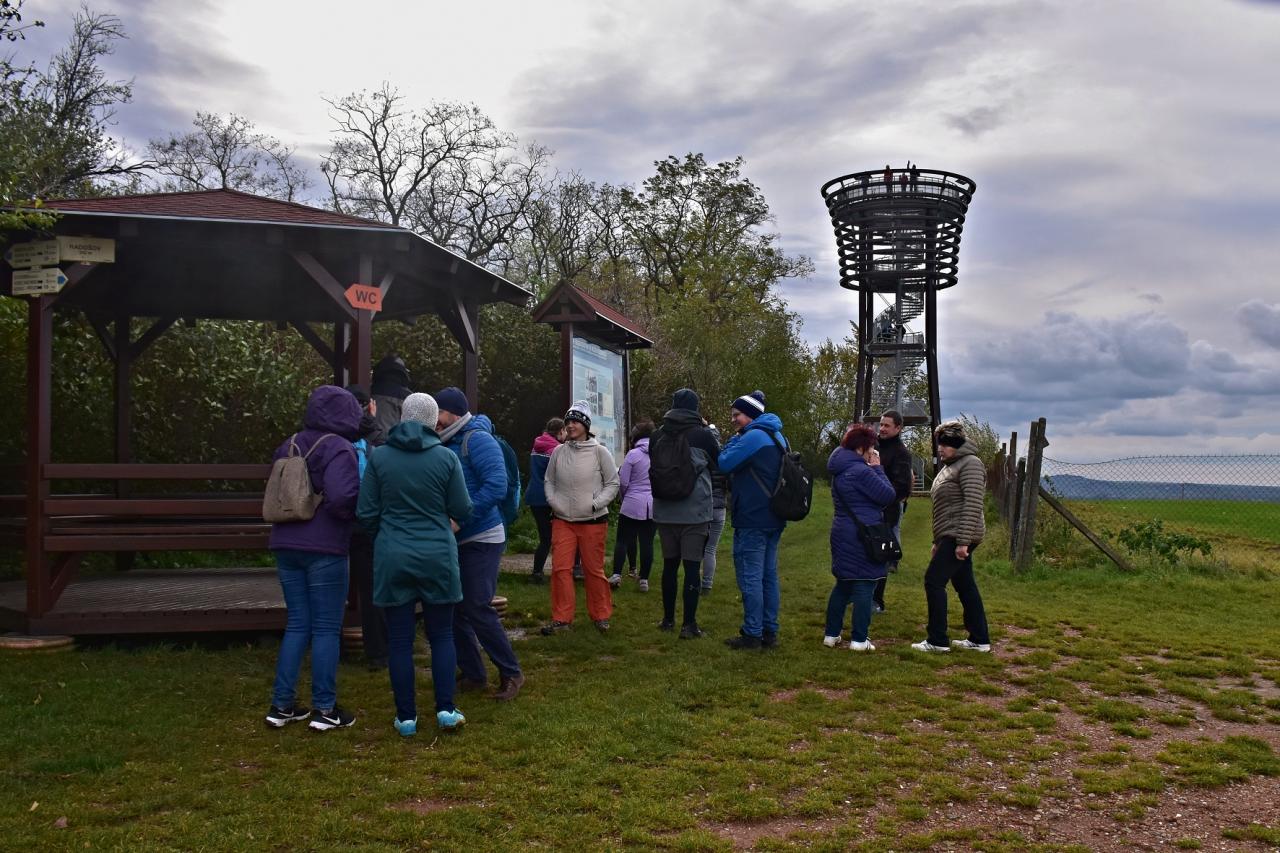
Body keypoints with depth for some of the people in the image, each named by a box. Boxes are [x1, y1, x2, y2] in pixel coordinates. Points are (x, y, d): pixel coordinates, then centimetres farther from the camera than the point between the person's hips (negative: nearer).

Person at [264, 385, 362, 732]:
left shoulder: (289, 446, 12)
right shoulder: (338, 449, -12)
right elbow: (343, 498, -24)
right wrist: (356, 512, -5)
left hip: (286, 545, 7)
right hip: (325, 549, -7)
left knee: (297, 625, 14)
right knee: (326, 628, 2)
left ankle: (281, 705, 15)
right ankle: (325, 709, 7)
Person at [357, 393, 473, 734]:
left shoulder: (379, 456, -3)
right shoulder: (446, 458, -5)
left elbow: (365, 513, 0)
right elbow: (462, 511, 0)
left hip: (392, 558, 1)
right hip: (437, 557, 0)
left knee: (399, 639, 8)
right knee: (442, 635, 13)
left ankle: (406, 716, 13)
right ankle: (445, 709, 9)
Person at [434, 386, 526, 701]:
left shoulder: (478, 439, -14)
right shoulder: (446, 444, 10)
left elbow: (496, 485, -24)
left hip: (481, 540, -8)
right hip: (455, 541, 8)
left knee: (477, 608, -9)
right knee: (454, 608, 8)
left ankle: (511, 674, 5)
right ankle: (473, 675, 21)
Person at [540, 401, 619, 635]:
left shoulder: (600, 452, -4)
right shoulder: (559, 452, 4)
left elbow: (613, 483, 0)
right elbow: (549, 481, 14)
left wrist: (595, 503, -12)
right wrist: (553, 501, -3)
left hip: (593, 521, -2)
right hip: (562, 520, 3)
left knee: (594, 569, 5)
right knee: (560, 568, -1)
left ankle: (601, 615, 21)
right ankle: (562, 618, 9)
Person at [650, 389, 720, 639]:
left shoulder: (658, 435, 3)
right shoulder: (702, 435, -8)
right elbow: (721, 464, 8)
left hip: (664, 512, 4)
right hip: (695, 513, -4)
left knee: (669, 564, 14)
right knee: (692, 566, -1)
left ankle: (668, 618, 22)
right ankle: (688, 625, -1)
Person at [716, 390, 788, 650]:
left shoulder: (753, 436, -15)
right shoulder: (777, 436, 16)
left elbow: (724, 464, -13)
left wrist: (734, 439, -1)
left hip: (752, 520, -9)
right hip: (773, 519, 9)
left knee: (750, 577, -4)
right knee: (769, 575, 12)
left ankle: (752, 634, -1)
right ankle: (770, 631, 16)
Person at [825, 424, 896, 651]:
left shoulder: (841, 469, 12)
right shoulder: (861, 471, -18)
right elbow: (888, 495, -14)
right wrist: (877, 468, -5)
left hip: (843, 534, 9)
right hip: (863, 536, -9)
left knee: (842, 584, 17)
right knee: (864, 587, -2)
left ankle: (831, 635, 21)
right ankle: (859, 640, 1)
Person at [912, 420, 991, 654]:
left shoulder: (970, 464, -11)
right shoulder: (950, 467, 20)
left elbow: (972, 504, -20)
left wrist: (963, 541, -24)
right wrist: (937, 541, 23)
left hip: (959, 536, -10)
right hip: (951, 537, 10)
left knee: (934, 580, -10)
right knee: (965, 585, 12)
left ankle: (937, 641, -6)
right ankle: (979, 639, 18)